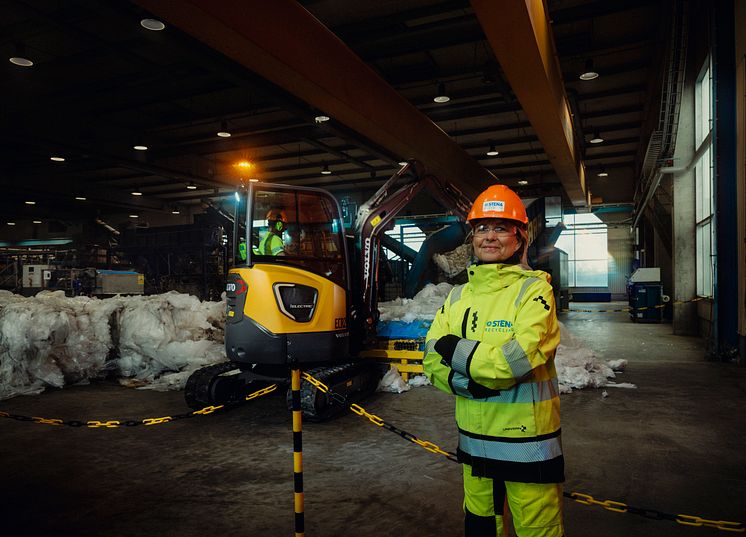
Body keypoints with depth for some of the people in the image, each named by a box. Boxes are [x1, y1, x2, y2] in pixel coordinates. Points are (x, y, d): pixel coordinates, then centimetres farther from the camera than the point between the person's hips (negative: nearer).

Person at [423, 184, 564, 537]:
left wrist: (457, 351, -15)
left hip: (528, 445, -5)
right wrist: (469, 382, -18)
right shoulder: (458, 296, 7)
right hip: (474, 442, 6)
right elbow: (433, 361, 1)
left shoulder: (533, 290, -10)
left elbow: (523, 356, -25)